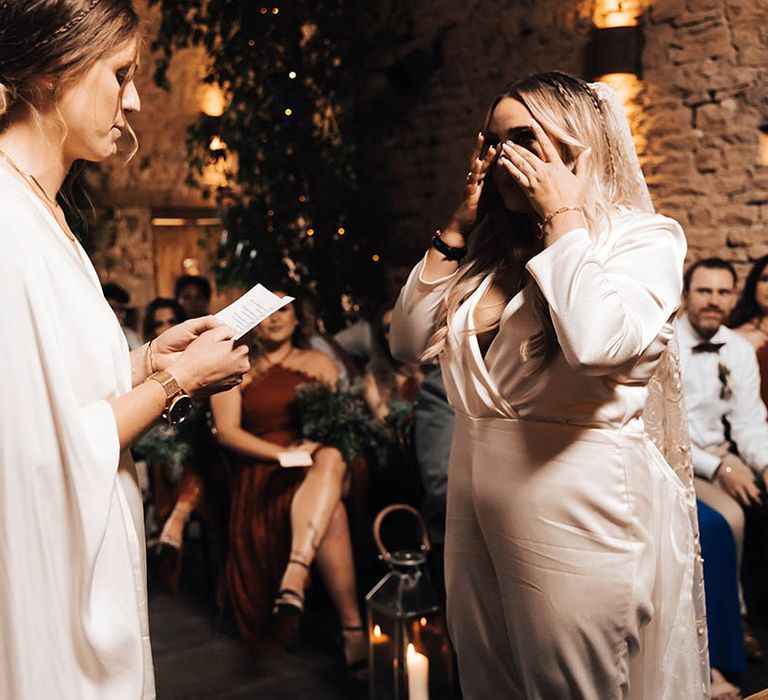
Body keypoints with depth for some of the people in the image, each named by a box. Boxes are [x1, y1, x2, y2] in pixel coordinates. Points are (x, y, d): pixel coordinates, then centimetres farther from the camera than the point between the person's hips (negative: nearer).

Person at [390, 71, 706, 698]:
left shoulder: (645, 238, -7)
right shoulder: (494, 251, 9)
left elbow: (596, 341, -27)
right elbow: (410, 342, 6)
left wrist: (562, 217, -14)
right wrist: (459, 227, 3)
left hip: (575, 499, -6)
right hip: (472, 488, 6)